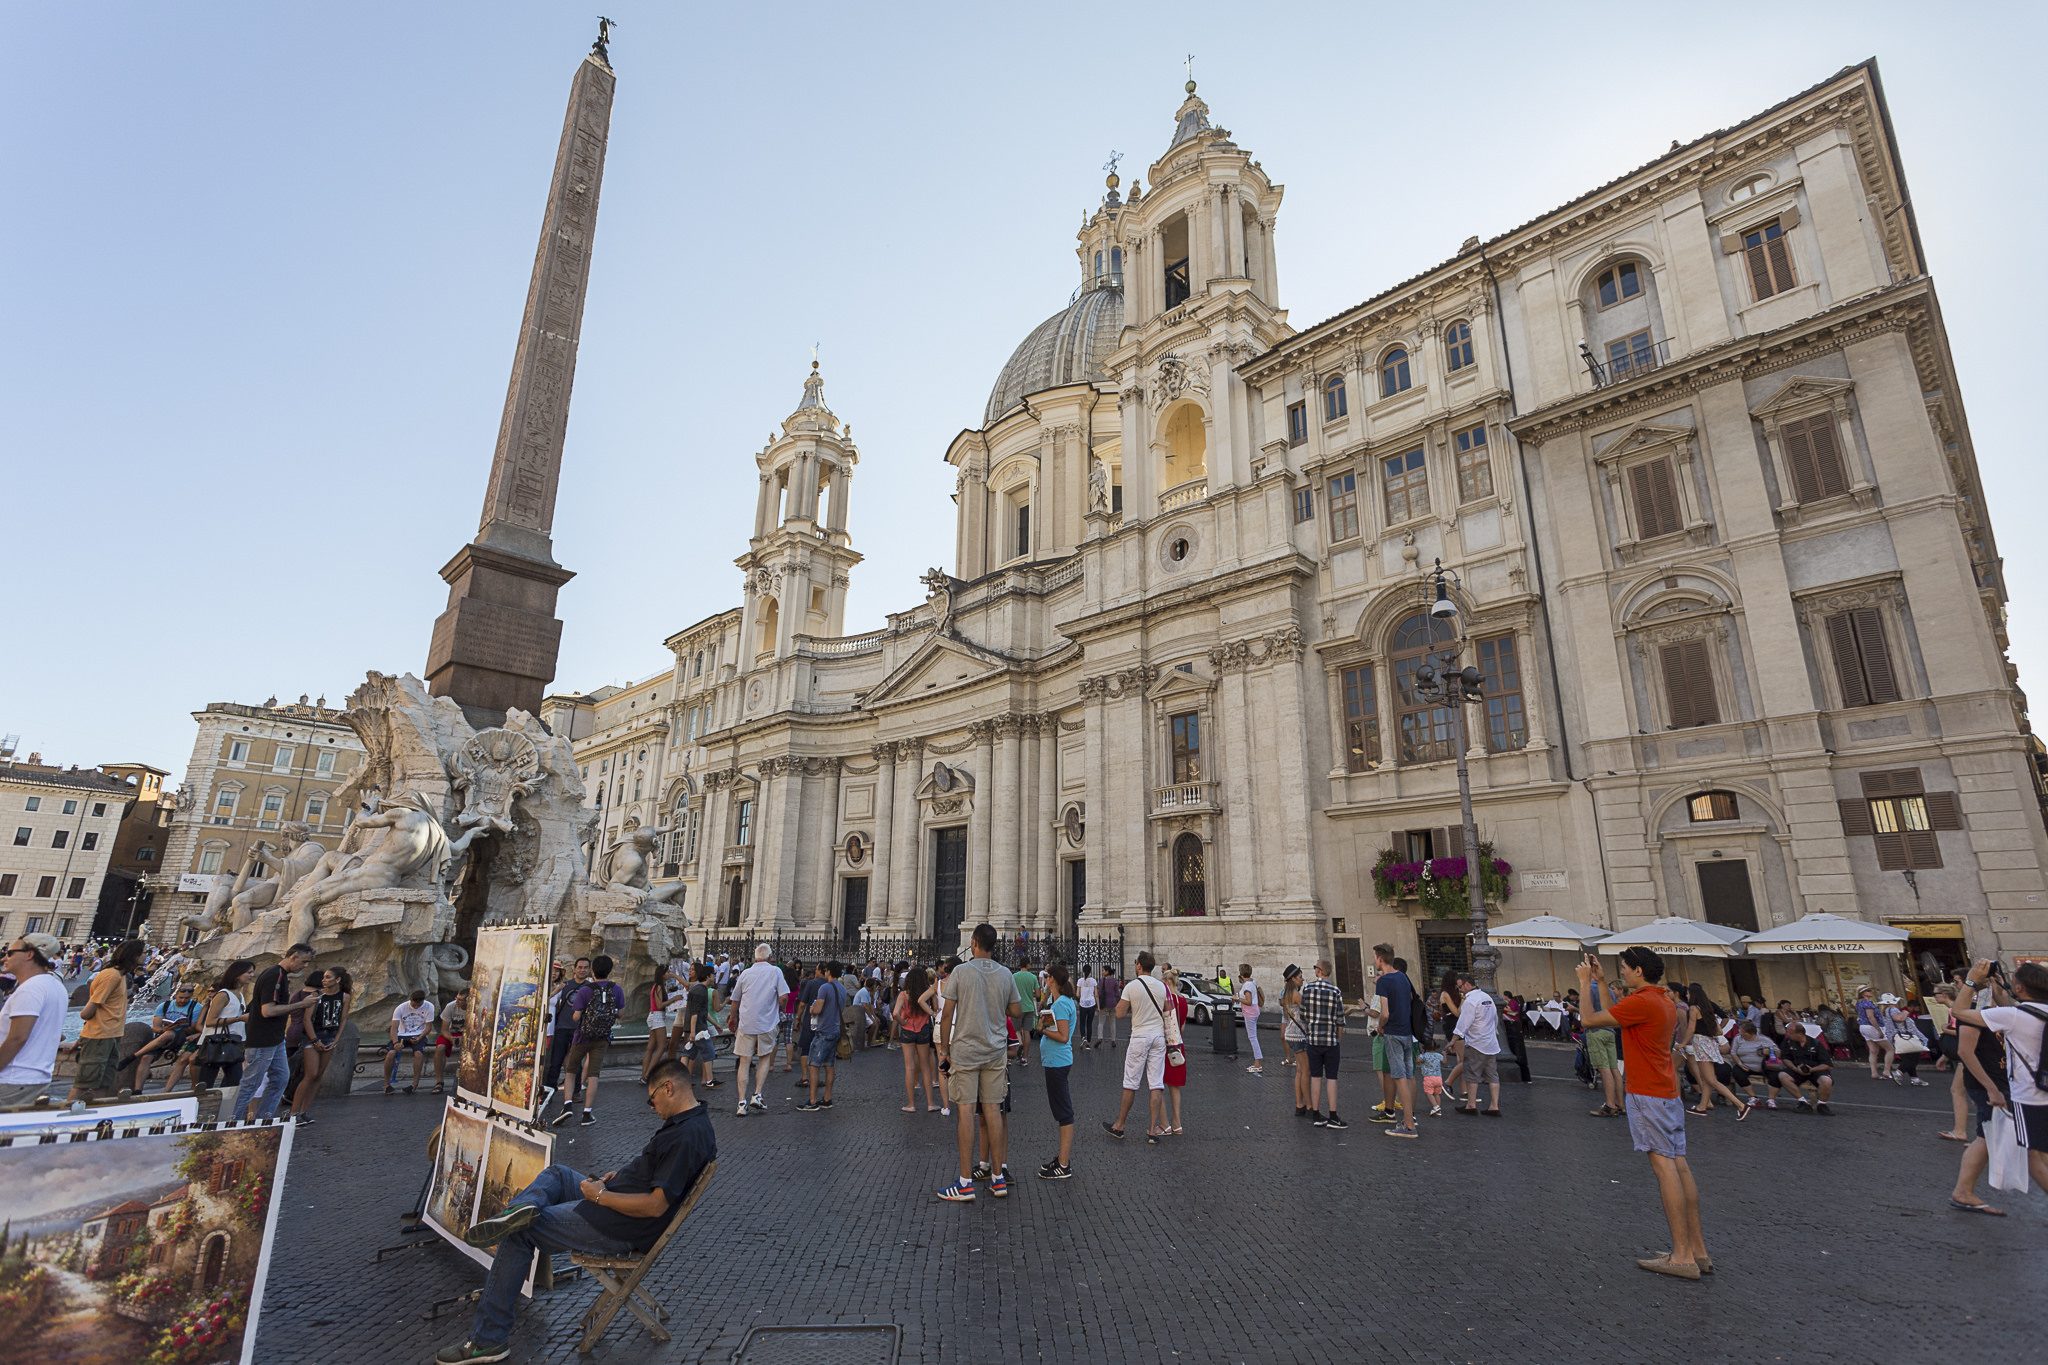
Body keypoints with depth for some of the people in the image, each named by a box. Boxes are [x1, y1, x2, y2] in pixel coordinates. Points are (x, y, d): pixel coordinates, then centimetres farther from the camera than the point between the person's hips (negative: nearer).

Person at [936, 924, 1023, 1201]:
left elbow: (947, 1015, -7)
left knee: (966, 1111, 0)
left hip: (965, 1051, -3)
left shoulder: (960, 972, -8)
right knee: (993, 1110, 8)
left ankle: (966, 1183, 4)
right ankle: (998, 1178, 14)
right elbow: (1016, 1011, 8)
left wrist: (944, 1050, 1)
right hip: (996, 1053, 3)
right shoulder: (1006, 975, 2)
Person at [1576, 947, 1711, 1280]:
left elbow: (1589, 1019, -12)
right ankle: (1698, 1250, 13)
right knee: (1679, 1166, 9)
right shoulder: (1664, 1001, 14)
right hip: (1669, 1093, 9)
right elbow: (1613, 1013, 23)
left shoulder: (1641, 1002, -16)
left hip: (1648, 1095, -9)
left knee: (1664, 1166, -7)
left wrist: (1584, 982, 1)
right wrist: (1599, 977, 25)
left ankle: (1682, 1256, -5)